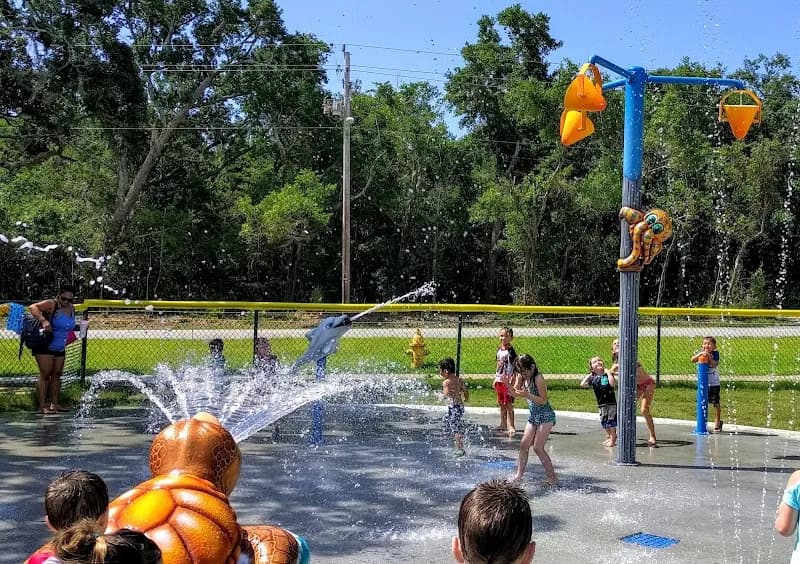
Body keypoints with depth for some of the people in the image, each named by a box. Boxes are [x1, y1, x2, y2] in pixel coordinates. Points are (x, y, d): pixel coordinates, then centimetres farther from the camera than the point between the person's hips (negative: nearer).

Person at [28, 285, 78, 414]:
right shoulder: (51, 305, -16)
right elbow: (32, 307, -32)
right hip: (44, 347, -7)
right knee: (45, 375, -7)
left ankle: (54, 404, 18)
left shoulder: (72, 309, 5)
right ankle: (42, 406, -5)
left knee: (56, 375, 10)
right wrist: (43, 320, -43)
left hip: (60, 349, 7)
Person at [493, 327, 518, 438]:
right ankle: (503, 424, 25)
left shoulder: (511, 352, -12)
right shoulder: (499, 350, 10)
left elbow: (515, 368, -14)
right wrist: (495, 379, 17)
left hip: (508, 382, -7)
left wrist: (511, 382, -19)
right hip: (499, 381, 7)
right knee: (501, 404, 14)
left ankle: (511, 427, -3)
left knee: (508, 404, -6)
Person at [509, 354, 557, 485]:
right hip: (533, 416, 8)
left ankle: (553, 478, -2)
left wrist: (527, 395, -32)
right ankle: (519, 475, 10)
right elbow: (515, 393, 0)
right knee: (524, 445, 4)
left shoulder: (538, 378, -19)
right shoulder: (522, 377, 2)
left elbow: (544, 400, -22)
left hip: (545, 416, -8)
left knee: (538, 447, -10)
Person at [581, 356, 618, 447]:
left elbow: (613, 383, -25)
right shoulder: (593, 378, 2)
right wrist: (589, 375, -2)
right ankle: (609, 437, 33)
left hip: (611, 402, -4)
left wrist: (608, 373, -17)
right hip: (601, 404, 4)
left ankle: (612, 439, 12)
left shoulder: (608, 375, -6)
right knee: (604, 422, 13)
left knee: (611, 421, 0)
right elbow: (582, 384, -8)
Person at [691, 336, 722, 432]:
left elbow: (714, 365, -20)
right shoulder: (701, 352, -1)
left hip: (714, 383, -3)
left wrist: (709, 355, -29)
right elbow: (692, 360, -15)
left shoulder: (715, 353, -8)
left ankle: (717, 422, 16)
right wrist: (700, 354, -28)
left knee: (715, 403, 4)